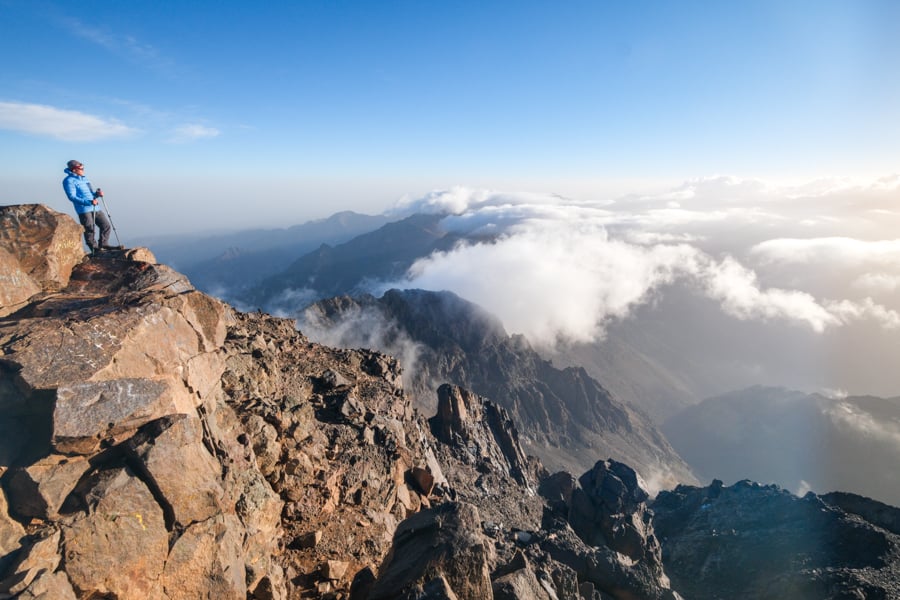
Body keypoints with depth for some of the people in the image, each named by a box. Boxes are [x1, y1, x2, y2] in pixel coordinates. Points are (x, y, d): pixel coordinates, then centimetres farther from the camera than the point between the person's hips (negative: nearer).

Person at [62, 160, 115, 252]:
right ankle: (95, 248, 8)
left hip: (95, 208, 8)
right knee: (90, 230, -4)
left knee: (106, 225, 8)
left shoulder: (84, 178, 22)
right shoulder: (69, 180, -4)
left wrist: (97, 194, 4)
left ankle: (103, 244, 20)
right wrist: (88, 202, -25)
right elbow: (72, 197, -14)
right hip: (84, 210, -8)